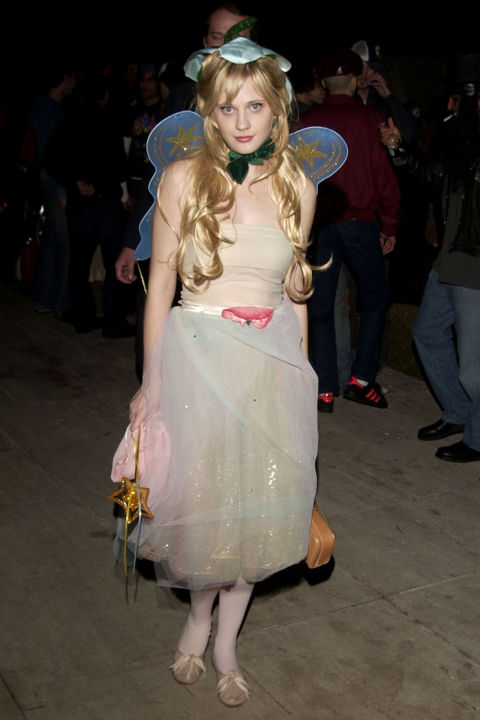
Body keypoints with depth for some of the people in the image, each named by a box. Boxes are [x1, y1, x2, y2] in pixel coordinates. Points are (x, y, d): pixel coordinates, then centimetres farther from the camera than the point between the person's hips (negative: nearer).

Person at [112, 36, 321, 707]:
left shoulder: (297, 186, 2)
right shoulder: (183, 178, -7)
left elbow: (295, 290, 10)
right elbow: (161, 281, -4)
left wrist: (299, 371, 12)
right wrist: (151, 381, -3)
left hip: (273, 362, 3)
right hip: (196, 355, -2)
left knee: (256, 505, 9)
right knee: (200, 496, 6)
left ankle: (225, 641, 30)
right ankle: (200, 611, 37)